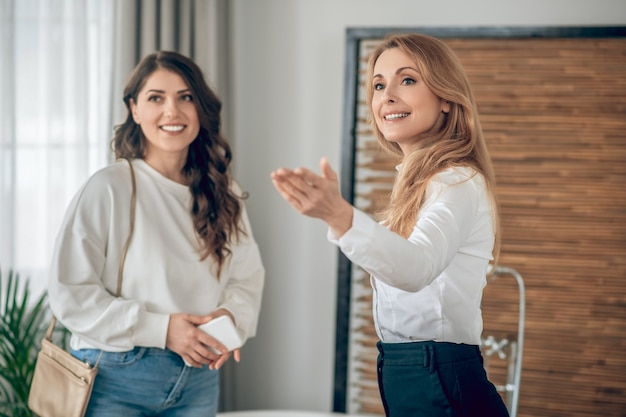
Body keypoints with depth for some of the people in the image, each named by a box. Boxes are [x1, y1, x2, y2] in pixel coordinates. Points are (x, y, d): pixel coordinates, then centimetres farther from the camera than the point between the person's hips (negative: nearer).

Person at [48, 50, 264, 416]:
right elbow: (71, 293, -13)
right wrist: (160, 329, -18)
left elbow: (248, 277, 8)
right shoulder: (110, 188, -12)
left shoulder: (223, 194, 2)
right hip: (117, 382, -4)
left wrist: (231, 315, -13)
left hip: (199, 379, 4)